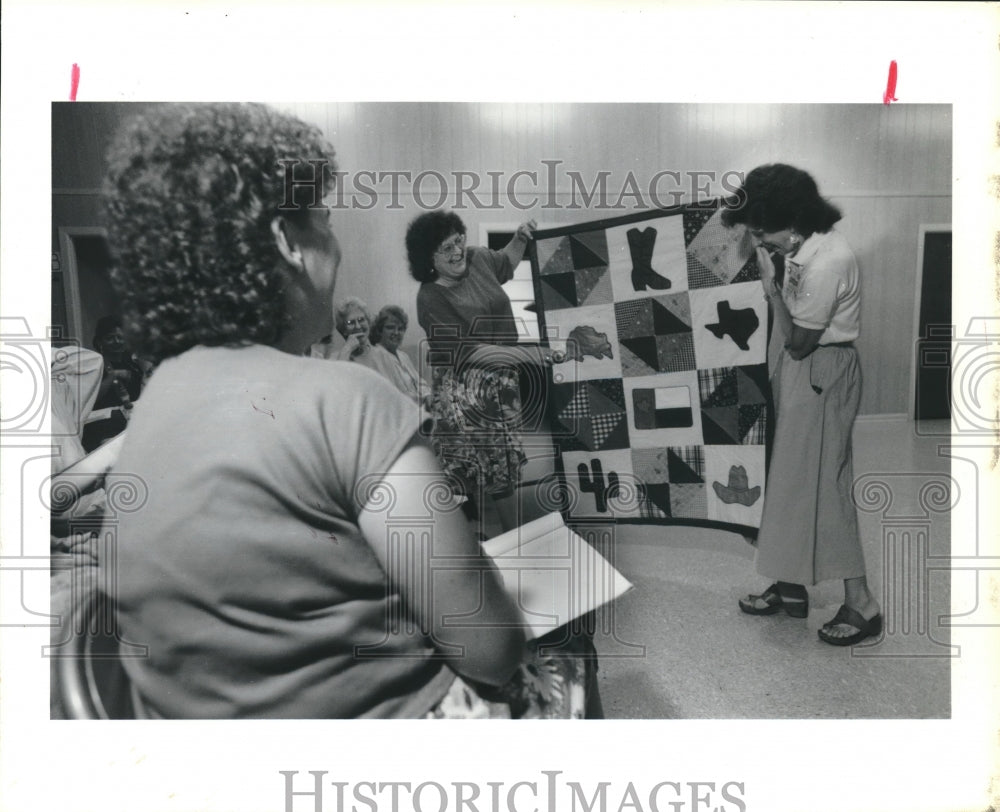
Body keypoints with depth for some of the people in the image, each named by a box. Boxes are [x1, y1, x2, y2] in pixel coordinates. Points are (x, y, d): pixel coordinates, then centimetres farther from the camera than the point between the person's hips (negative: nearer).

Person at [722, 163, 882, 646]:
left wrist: (771, 284, -16)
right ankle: (791, 588, 27)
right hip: (799, 370, 9)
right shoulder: (799, 245, 2)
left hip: (821, 376, -9)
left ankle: (862, 605, 12)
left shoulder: (826, 263, -26)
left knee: (822, 484, -2)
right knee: (791, 479, 14)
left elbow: (798, 342, -19)